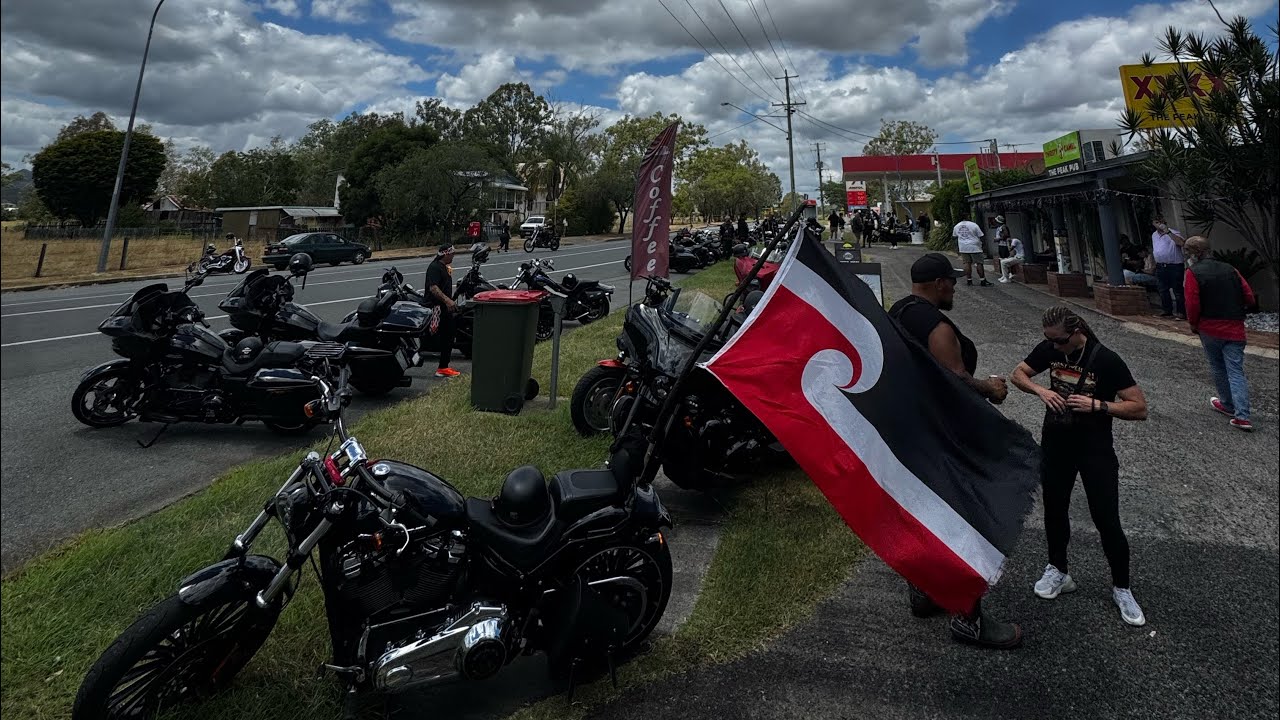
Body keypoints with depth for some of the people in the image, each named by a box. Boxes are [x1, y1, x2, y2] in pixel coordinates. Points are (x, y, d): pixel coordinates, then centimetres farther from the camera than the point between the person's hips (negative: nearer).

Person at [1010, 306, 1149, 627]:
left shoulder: (1106, 360, -18)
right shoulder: (1049, 349, -7)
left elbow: (1140, 409, -16)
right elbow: (1018, 374, 4)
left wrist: (1097, 404, -29)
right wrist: (1041, 390, -15)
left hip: (1095, 448, -4)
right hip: (1055, 444, 4)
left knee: (1107, 520, 0)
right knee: (1055, 509, 16)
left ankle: (1121, 588, 19)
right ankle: (1058, 571, 35)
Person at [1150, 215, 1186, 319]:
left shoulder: (1173, 233, -9)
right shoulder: (1154, 235, 13)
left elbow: (1181, 243, -28)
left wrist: (1168, 232, -29)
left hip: (1175, 267, -7)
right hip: (1160, 267, 7)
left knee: (1178, 291, -4)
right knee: (1163, 291, 12)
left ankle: (1181, 313, 0)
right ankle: (1166, 311, 22)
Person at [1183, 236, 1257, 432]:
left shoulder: (1193, 273, -8)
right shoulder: (1230, 269, 7)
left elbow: (1193, 305, -14)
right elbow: (1250, 299, 6)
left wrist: (1193, 325, 2)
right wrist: (1235, 313, 20)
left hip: (1209, 329, -3)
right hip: (1235, 329, 3)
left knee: (1218, 368, 16)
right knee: (1236, 372, 2)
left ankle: (1228, 405, 28)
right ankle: (1242, 416, -6)